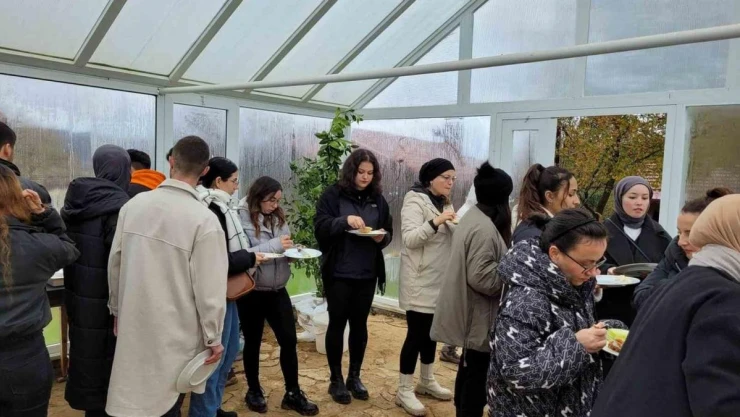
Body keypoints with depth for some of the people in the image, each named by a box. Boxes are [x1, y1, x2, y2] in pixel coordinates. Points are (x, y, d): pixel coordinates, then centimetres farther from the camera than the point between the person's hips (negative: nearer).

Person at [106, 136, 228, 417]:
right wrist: (213, 336, -4)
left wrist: (117, 309, 21)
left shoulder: (134, 205, -3)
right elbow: (209, 287, -16)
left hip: (133, 322, 5)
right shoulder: (204, 219, -19)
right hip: (175, 332, -4)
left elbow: (115, 264, 6)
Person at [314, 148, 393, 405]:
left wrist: (382, 237, -11)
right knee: (337, 323, 6)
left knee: (359, 324, 13)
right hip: (338, 273, -3)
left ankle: (354, 377, 28)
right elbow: (320, 227, -12)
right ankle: (336, 380, 20)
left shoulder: (378, 199, 6)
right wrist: (345, 220, -28)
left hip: (367, 274, 4)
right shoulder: (333, 195, -5)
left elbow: (388, 232, 11)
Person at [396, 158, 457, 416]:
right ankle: (404, 391, 7)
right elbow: (409, 238, -21)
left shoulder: (445, 204, 15)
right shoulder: (415, 201, -11)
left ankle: (427, 381, 30)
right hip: (420, 282, -8)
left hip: (439, 281, 8)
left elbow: (451, 238, 14)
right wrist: (435, 222, -32)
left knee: (431, 331, 16)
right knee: (416, 333, -3)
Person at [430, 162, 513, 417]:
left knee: (469, 370, 22)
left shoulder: (473, 216, 10)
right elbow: (482, 278, -27)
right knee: (477, 375, 1)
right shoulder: (485, 229, -24)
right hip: (479, 317, -11)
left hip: (471, 313, 11)